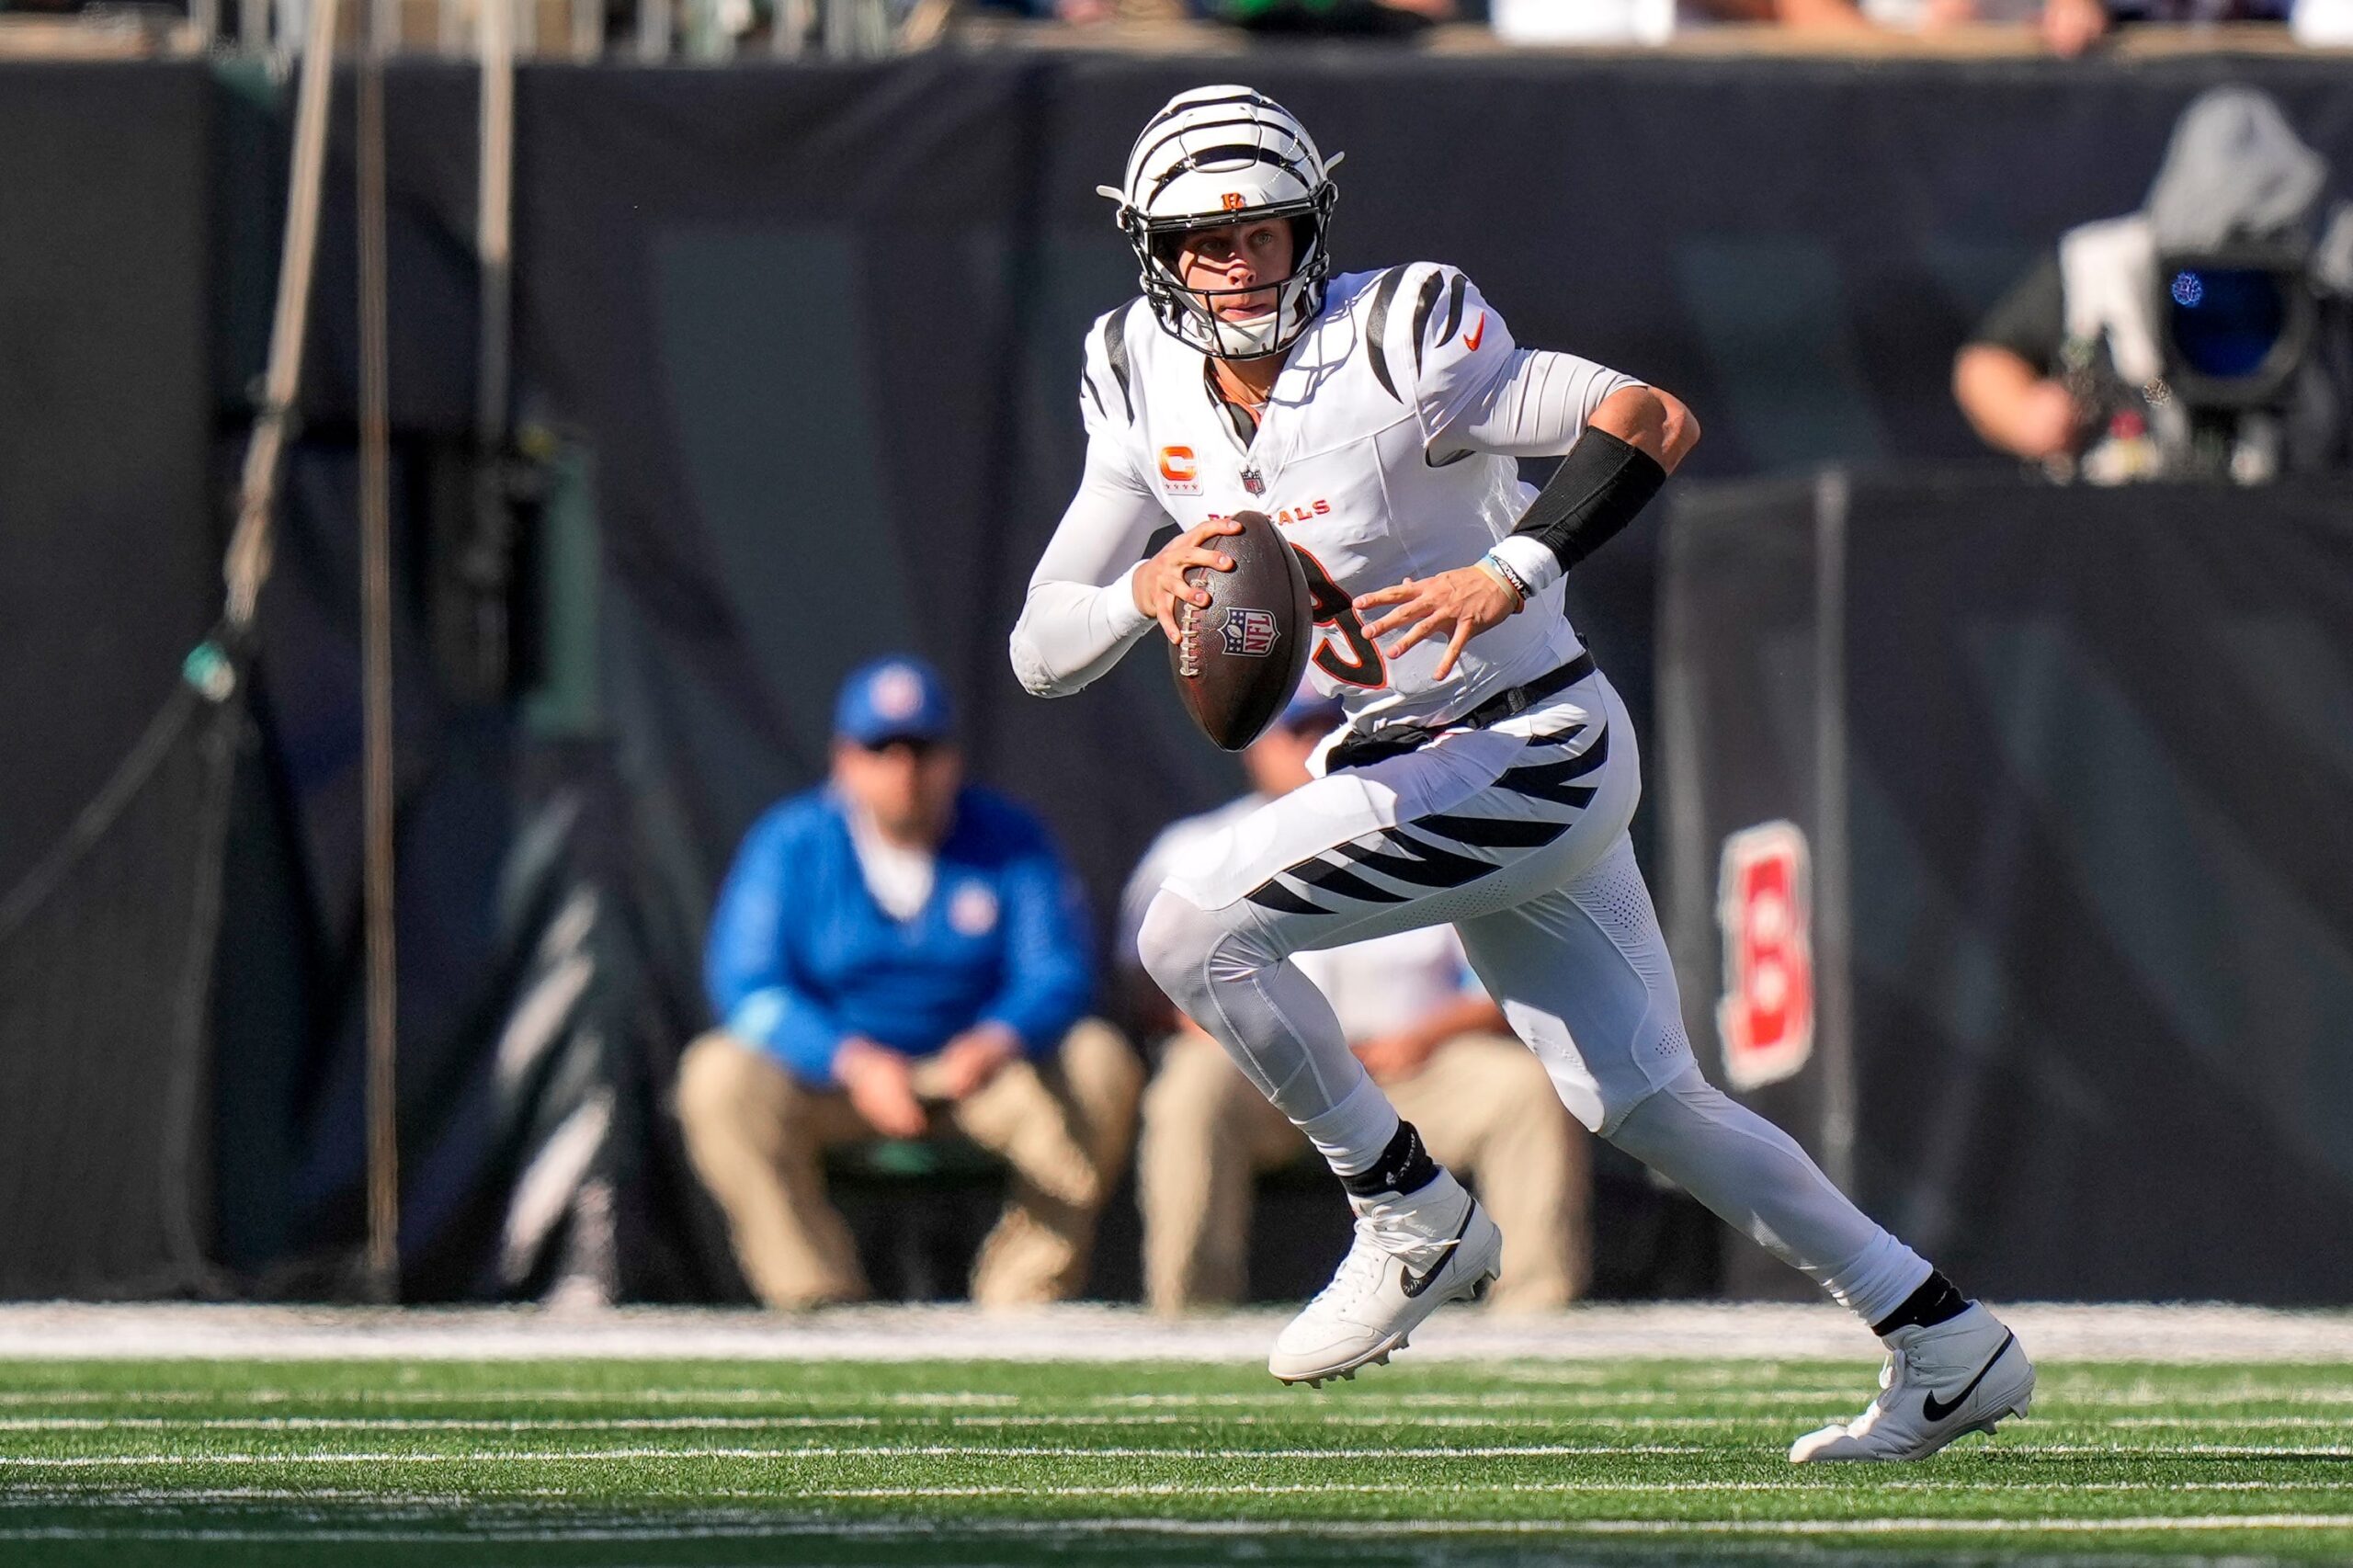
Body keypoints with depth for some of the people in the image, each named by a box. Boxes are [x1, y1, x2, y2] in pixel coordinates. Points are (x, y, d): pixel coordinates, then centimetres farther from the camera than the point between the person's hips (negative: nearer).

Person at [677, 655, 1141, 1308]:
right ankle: (818, 1307, -24)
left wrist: (998, 1042, -35)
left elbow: (1058, 975, -10)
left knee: (1102, 1064, -24)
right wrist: (853, 1060, -33)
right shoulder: (790, 844, -5)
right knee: (720, 1077, -29)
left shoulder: (1009, 839, -2)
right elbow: (747, 986, -15)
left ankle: (1024, 1302, -18)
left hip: (983, 1079, 1)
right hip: (827, 1077, -1)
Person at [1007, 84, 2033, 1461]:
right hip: (1403, 765, 8)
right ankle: (1950, 1348, 23)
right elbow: (1043, 653, -2)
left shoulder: (1397, 345, -20)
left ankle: (1414, 1218, -2)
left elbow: (1659, 424, -26)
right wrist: (1145, 589, -23)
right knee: (1643, 1100, 14)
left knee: (1193, 931, -17)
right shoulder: (1149, 393, 0)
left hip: (1537, 753, -8)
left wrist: (1513, 573, -36)